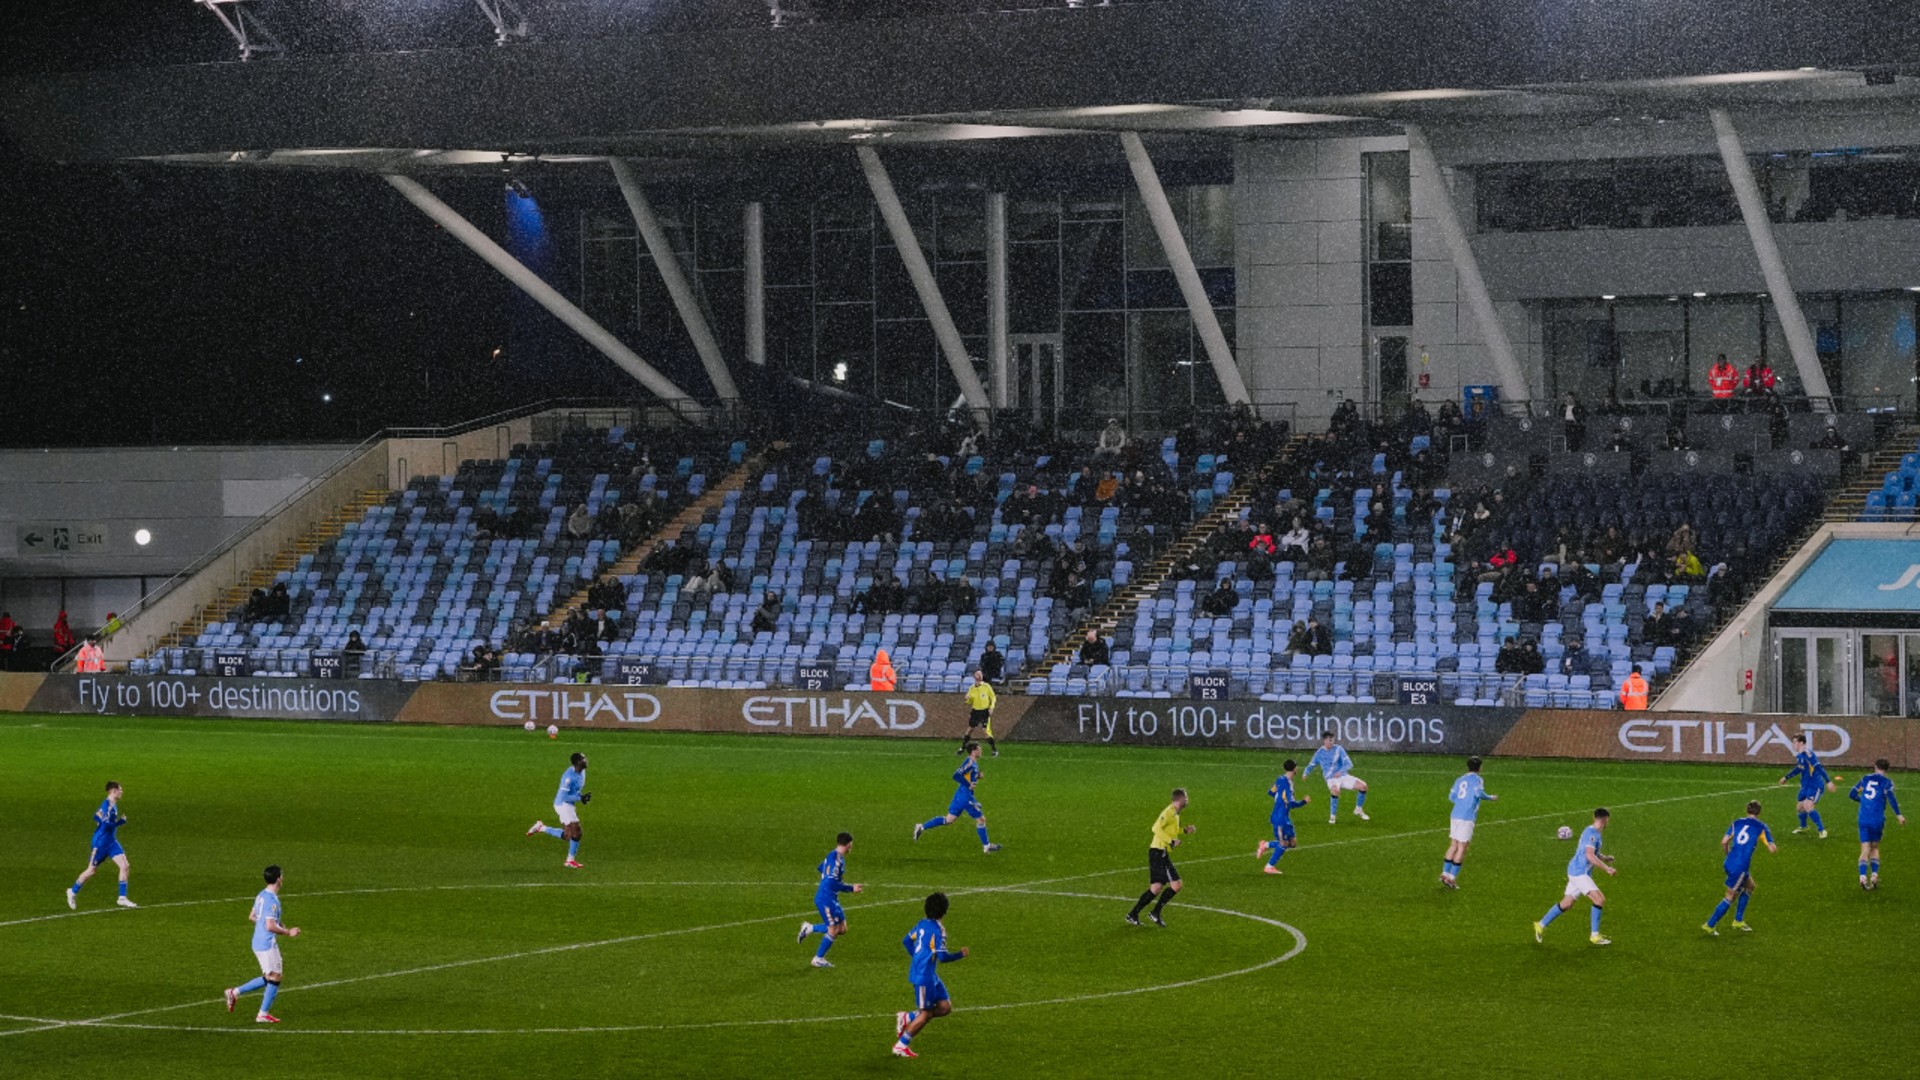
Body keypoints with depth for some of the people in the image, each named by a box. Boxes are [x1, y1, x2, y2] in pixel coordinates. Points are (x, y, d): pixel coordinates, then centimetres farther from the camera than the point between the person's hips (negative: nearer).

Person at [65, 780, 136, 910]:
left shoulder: (113, 805, 8)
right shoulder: (107, 805, -21)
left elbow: (96, 816, 20)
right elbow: (107, 825, -29)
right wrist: (121, 821, -16)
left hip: (111, 842, 8)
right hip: (100, 843, -8)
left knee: (124, 866, -4)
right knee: (91, 870, 5)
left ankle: (122, 898, 0)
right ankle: (73, 892, 26)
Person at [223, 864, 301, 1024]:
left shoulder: (262, 895, 9)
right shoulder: (272, 900, -21)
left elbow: (252, 917, 20)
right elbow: (270, 926, -25)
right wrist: (288, 932, -12)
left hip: (258, 942, 9)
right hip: (267, 943, -9)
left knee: (268, 978, 18)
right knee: (274, 978, 1)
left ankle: (235, 992, 15)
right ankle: (263, 1014, 6)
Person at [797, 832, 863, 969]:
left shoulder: (833, 856, 9)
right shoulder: (836, 859, -21)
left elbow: (820, 868, 26)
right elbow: (832, 883, -26)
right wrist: (851, 888, -20)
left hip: (832, 898, 10)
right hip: (826, 898, -10)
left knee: (841, 929, 10)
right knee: (833, 929, -2)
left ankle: (809, 928, 20)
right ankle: (819, 959, 11)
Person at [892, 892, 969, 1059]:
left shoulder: (922, 924, 6)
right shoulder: (938, 929, -21)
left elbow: (906, 941, 19)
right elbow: (943, 957, -23)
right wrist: (961, 955, -8)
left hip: (930, 975, 9)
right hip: (924, 976, -9)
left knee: (945, 1007, 11)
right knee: (925, 1013, 1)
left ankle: (907, 1019, 15)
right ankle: (901, 1046, 8)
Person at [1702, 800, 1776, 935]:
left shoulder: (1737, 823, 10)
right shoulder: (1761, 827, -2)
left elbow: (1724, 842, 1)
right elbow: (1772, 848, -4)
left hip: (1730, 863, 6)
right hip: (1741, 867, -6)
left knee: (1749, 886, 26)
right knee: (1730, 897, 5)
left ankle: (1738, 921, 29)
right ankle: (1709, 925, 5)